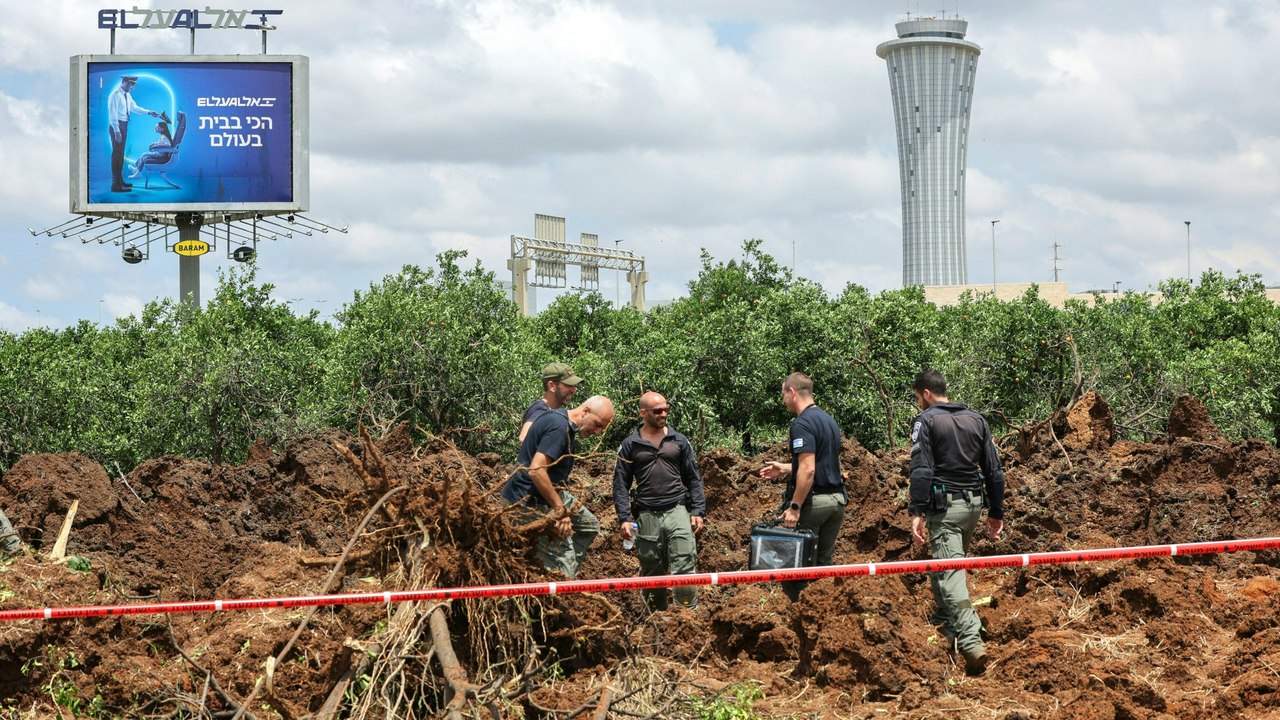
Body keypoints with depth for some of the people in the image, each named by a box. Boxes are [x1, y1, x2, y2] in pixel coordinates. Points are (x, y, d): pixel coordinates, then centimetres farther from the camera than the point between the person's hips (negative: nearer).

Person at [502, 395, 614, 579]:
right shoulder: (559, 427, -21)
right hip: (529, 501, -11)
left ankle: (568, 572, 17)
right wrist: (560, 510, -24)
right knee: (561, 558, -13)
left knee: (589, 525, 19)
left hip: (546, 493, 11)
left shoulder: (562, 422, 11)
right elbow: (536, 471, -30)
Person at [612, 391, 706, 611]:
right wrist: (624, 518, -3)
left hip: (677, 512, 0)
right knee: (652, 573, 7)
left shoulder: (679, 441, 10)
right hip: (646, 516, 0)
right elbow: (620, 483, 6)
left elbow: (694, 479, 13)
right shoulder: (630, 445, 7)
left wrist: (698, 511, 3)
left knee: (684, 569, -10)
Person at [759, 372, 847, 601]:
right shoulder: (828, 420, 15)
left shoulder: (803, 423, -14)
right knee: (823, 563, 12)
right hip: (837, 500, 9)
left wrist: (794, 507, -21)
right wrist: (785, 468, 28)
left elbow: (808, 470, -22)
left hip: (813, 502, -9)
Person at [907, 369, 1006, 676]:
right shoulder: (976, 420, 13)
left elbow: (921, 469, -16)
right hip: (974, 505, 7)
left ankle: (971, 641, -24)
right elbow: (994, 470, 12)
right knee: (944, 564, 24)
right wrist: (996, 512, 17)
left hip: (943, 506, -7)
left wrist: (917, 512, -19)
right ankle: (943, 626, 33)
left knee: (950, 574, -12)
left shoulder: (926, 421, -5)